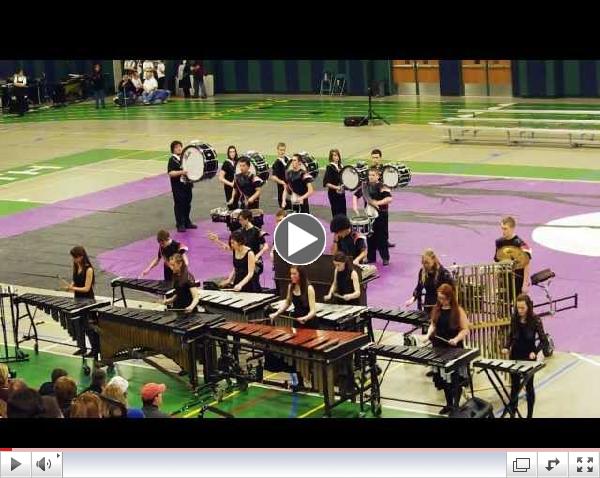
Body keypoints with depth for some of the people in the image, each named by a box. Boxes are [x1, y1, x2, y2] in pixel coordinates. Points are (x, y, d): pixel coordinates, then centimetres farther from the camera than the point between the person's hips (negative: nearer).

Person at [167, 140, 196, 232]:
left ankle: (187, 222, 28)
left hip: (187, 184, 7)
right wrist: (181, 172, -30)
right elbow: (170, 173, -21)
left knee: (187, 204, 15)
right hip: (178, 187, -7)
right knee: (179, 205, -2)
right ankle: (180, 225, 4)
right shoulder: (172, 160, -10)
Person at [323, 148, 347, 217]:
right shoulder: (330, 168, -10)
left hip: (341, 193, 7)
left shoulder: (340, 166, 10)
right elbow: (326, 183, -16)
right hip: (333, 193, -7)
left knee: (343, 213, 6)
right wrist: (335, 187, -23)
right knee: (336, 214, -7)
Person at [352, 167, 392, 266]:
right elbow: (355, 195, 17)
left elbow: (389, 198, -25)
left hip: (381, 216, -6)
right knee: (370, 237, 11)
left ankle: (385, 258, 10)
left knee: (381, 237, 0)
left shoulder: (382, 187, -13)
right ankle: (371, 257, 22)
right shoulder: (365, 186, 5)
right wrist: (355, 206, 3)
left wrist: (378, 203, -30)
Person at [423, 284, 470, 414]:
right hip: (440, 348, 5)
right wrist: (428, 335, -3)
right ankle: (449, 404, 24)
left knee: (456, 379, 0)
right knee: (444, 378, 13)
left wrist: (456, 339, -25)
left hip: (454, 349, -5)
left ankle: (456, 405, 10)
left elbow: (465, 330, -10)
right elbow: (433, 325, 15)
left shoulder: (458, 311, -11)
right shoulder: (436, 309, 4)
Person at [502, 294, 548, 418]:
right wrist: (507, 347, -6)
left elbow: (543, 340, -13)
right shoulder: (514, 319, -2)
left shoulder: (535, 320, -15)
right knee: (514, 386, 10)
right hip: (515, 356, 4)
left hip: (529, 358, -4)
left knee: (529, 386, 8)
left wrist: (535, 352, -27)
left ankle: (529, 415, 18)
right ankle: (512, 413, 18)